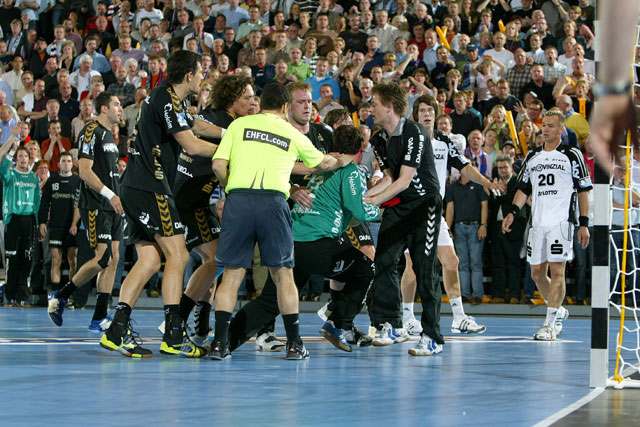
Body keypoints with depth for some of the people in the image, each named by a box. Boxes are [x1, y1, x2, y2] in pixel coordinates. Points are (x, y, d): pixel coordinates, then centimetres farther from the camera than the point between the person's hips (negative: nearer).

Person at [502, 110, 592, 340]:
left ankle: (549, 324, -13)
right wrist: (512, 212, 3)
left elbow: (584, 191, 2)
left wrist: (584, 224, -4)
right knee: (537, 273, 7)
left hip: (561, 221, -5)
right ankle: (559, 311, 28)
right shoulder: (532, 157, 15)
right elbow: (523, 189, 19)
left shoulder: (572, 156, 2)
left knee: (556, 271, -12)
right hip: (538, 222, 5)